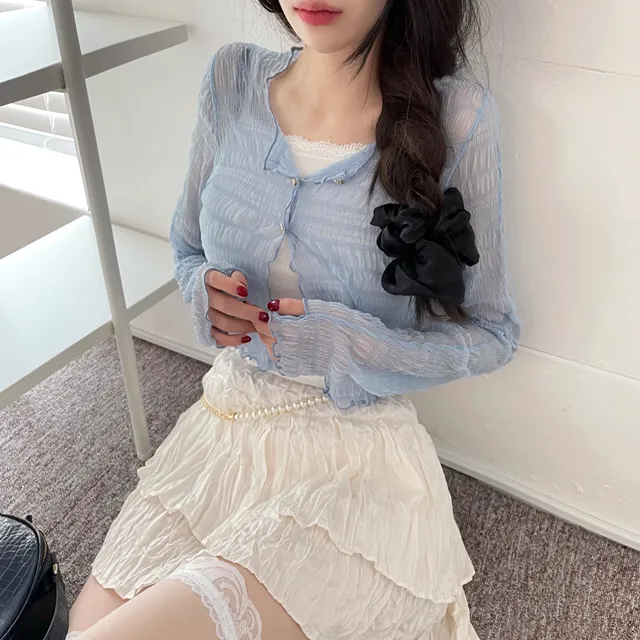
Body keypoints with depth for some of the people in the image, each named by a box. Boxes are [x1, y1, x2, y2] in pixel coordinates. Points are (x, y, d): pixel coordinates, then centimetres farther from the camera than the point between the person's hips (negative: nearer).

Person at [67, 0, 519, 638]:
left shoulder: (457, 116, -12)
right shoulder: (233, 79, -1)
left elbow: (492, 334, -3)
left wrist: (349, 347, -18)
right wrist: (207, 292, -10)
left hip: (358, 464, -4)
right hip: (219, 436, 5)